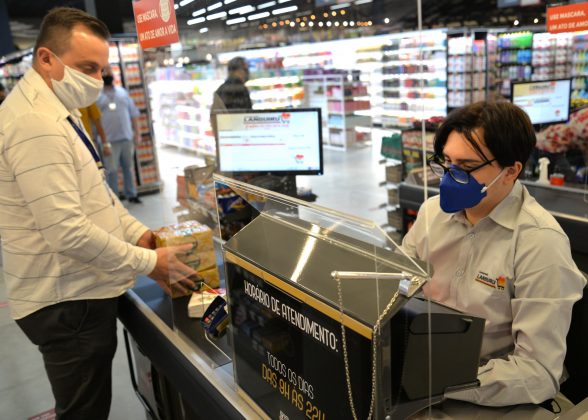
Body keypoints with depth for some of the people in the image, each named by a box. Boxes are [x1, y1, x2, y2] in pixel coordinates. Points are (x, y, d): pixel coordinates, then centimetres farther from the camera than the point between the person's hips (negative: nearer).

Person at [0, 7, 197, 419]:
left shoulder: (57, 111, 11)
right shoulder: (35, 125, -24)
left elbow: (93, 191, 17)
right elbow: (69, 233, -28)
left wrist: (138, 233, 6)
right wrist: (149, 263, -18)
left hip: (79, 293, 10)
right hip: (68, 303, -10)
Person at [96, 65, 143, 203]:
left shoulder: (123, 92, 12)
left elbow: (134, 114, 13)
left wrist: (137, 134, 8)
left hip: (127, 137, 4)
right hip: (109, 140, -3)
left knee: (129, 167, 10)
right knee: (112, 170, -1)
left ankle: (131, 194, 20)